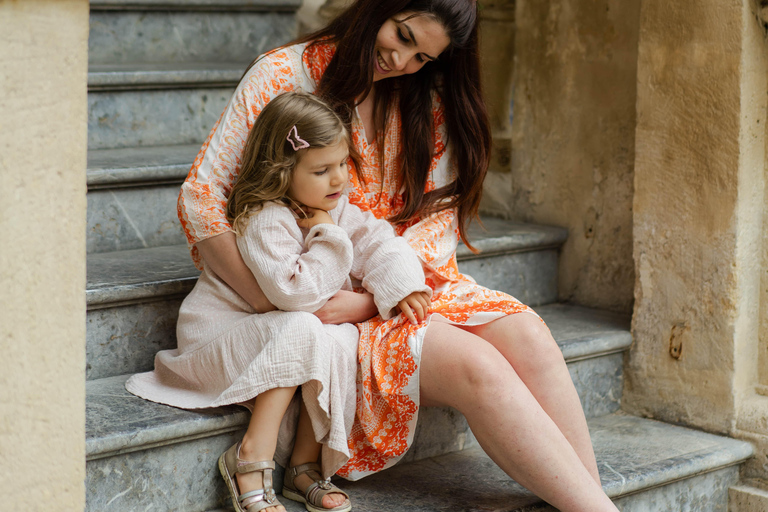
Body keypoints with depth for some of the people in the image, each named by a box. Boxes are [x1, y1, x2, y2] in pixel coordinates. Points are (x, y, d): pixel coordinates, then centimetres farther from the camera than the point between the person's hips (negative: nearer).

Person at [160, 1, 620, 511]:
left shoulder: (427, 101, 8)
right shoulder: (283, 76, -5)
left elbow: (440, 218, 1)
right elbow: (201, 193, -8)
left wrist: (373, 297, -18)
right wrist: (273, 303, -19)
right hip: (316, 297, -4)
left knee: (526, 335, -25)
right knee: (476, 366, -27)